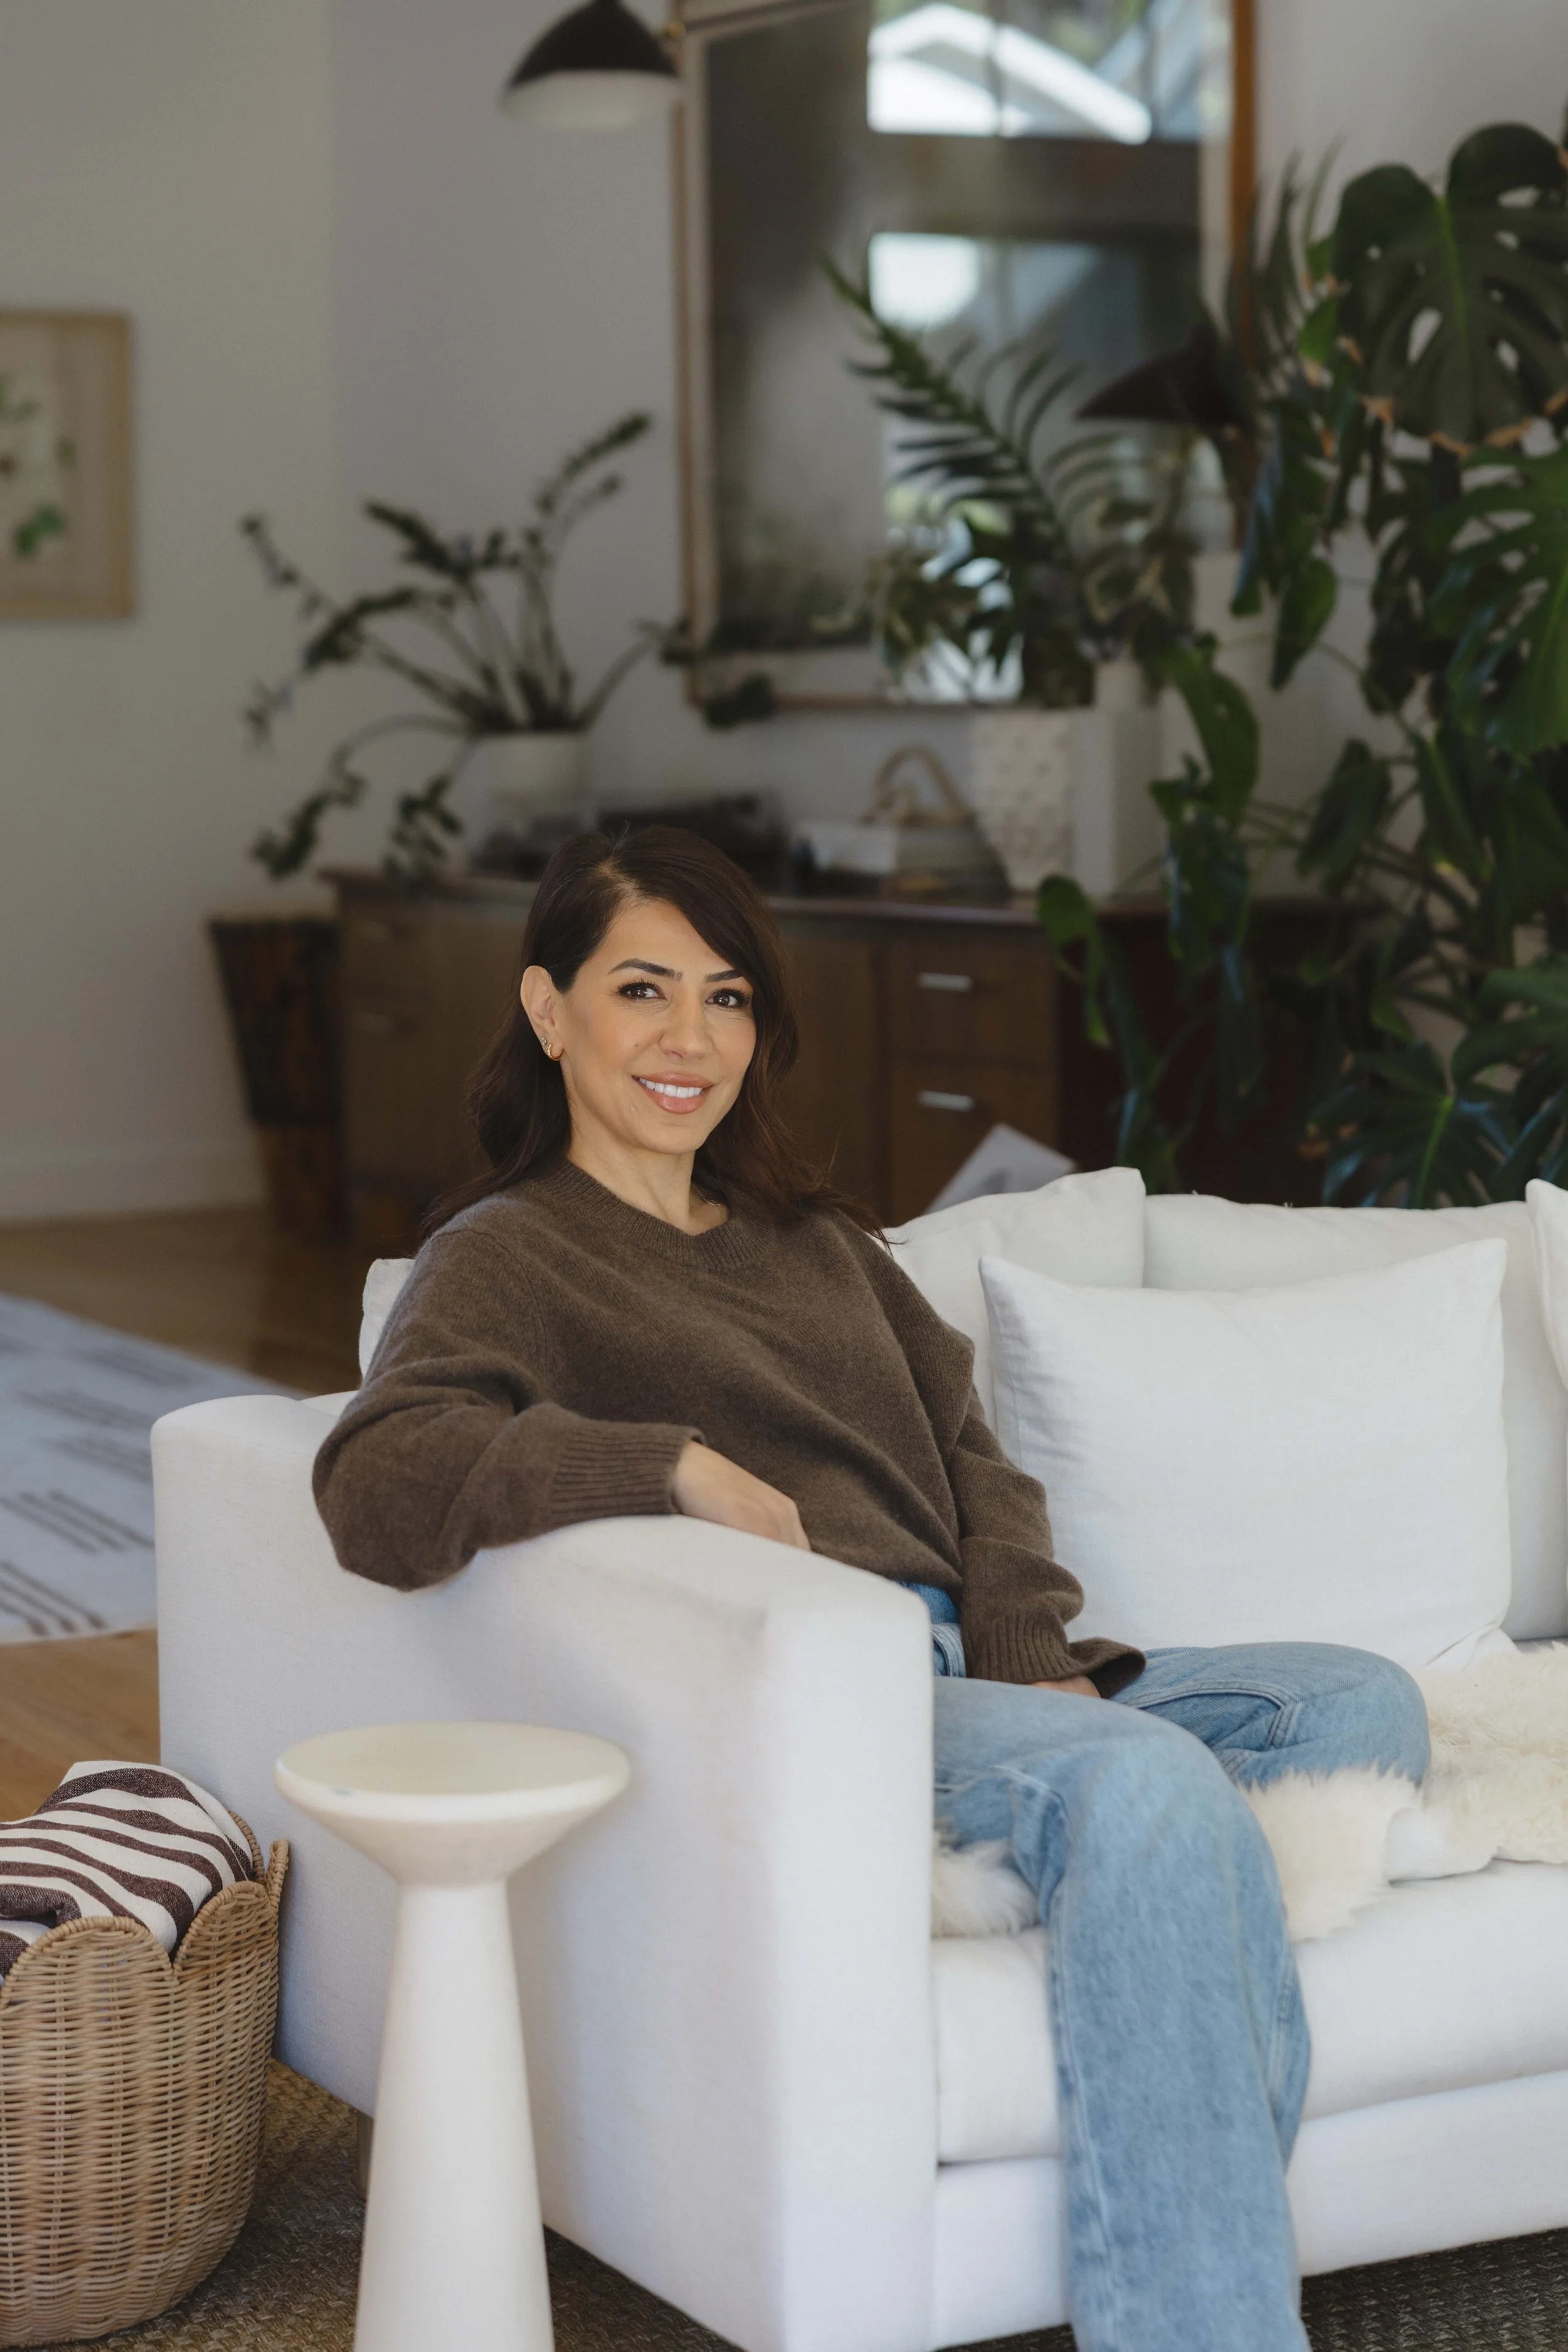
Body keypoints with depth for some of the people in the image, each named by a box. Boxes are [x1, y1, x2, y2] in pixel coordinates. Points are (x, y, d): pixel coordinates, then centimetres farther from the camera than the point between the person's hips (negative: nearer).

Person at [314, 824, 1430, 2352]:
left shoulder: (818, 1241, 28)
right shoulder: (508, 1255, 4)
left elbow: (968, 1455, 20)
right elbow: (374, 1488, -15)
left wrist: (1032, 1654, 0)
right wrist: (679, 1465, -21)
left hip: (967, 1668, 8)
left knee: (1360, 1703, -12)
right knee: (1144, 1777, -33)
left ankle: (1208, 2213, -27)